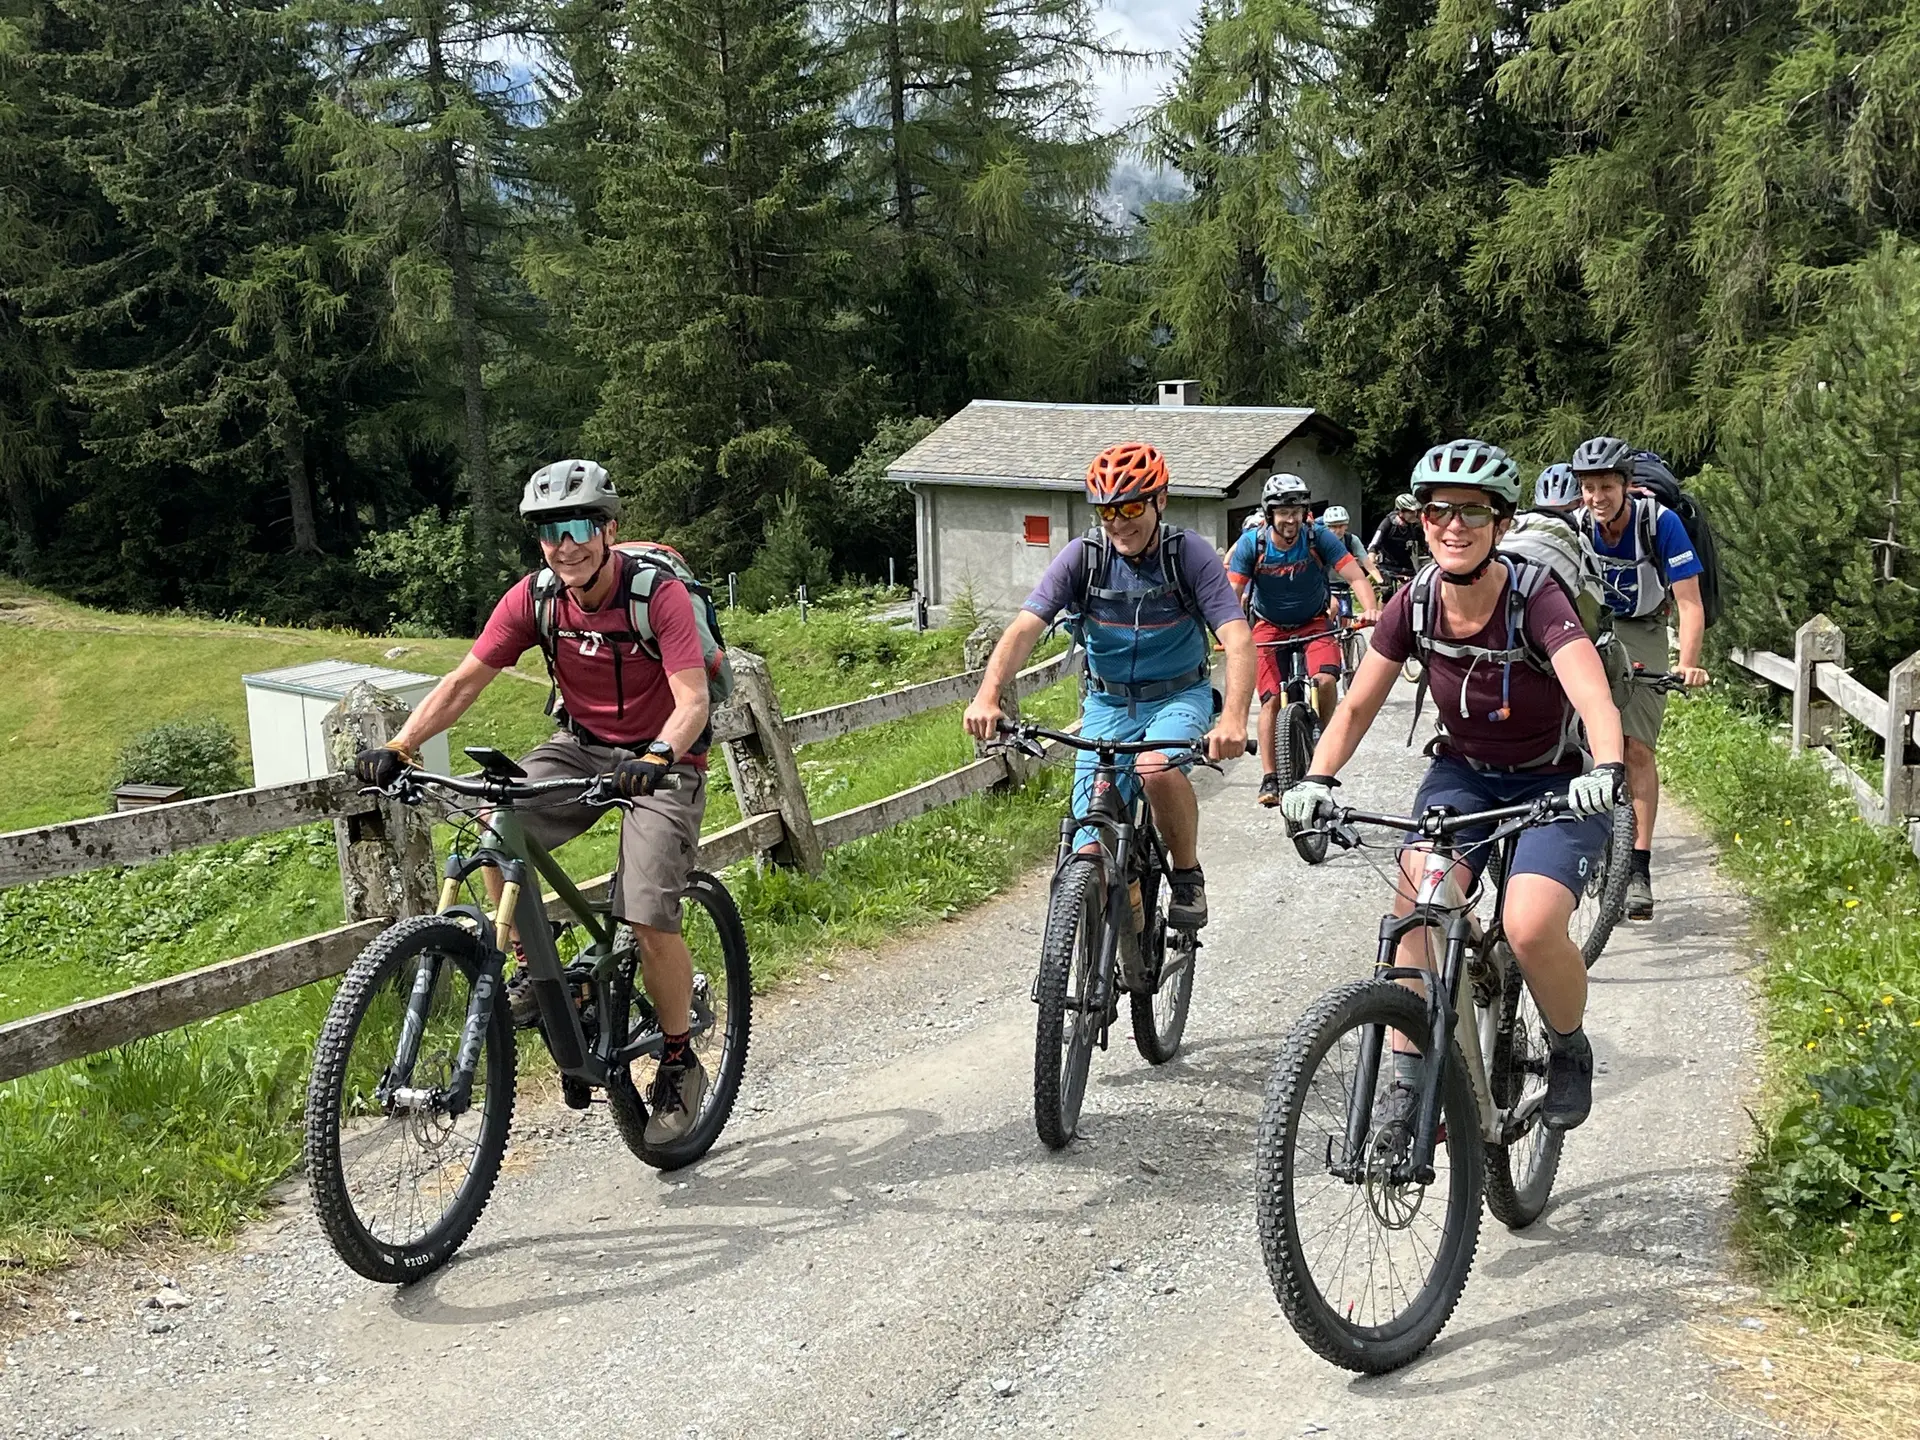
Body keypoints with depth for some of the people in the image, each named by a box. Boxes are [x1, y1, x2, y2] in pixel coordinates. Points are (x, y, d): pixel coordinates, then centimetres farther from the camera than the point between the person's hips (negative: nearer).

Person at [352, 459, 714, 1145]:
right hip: (581, 743, 4)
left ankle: (679, 1066, 6)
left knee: (649, 920, -17)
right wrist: (398, 746, -22)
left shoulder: (659, 594, -22)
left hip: (662, 760, -4)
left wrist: (657, 758, -51)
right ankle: (534, 967, -4)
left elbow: (693, 699, -31)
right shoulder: (535, 596, -10)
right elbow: (465, 680, -8)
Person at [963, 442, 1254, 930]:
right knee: (1092, 852, -8)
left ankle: (1188, 874, -9)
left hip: (1179, 696, -2)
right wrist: (987, 697, -40)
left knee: (1157, 768, -36)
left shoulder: (1190, 554, -17)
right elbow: (1024, 628, -22)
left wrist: (1234, 717, -45)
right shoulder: (1082, 556, -12)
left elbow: (1238, 639, -26)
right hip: (1108, 702, 2)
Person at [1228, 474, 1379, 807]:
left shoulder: (1318, 537, -18)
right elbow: (1232, 593, -21)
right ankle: (1270, 778, -6)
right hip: (1270, 627, 0)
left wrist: (1370, 608, -44)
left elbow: (1356, 576, -24)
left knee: (1325, 680, -25)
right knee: (1272, 699, -12)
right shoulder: (1251, 543, -17)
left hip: (1314, 623, 0)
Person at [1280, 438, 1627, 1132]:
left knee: (1531, 926, -27)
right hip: (1462, 773, 4)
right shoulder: (1415, 604, -10)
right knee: (1416, 905, -25)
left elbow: (1595, 697, -37)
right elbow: (1357, 707, -5)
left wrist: (1606, 770, -57)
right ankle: (1408, 1079, -11)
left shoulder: (1536, 599, -23)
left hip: (1553, 785, -3)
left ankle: (1569, 1050, 5)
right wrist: (1317, 779, -22)